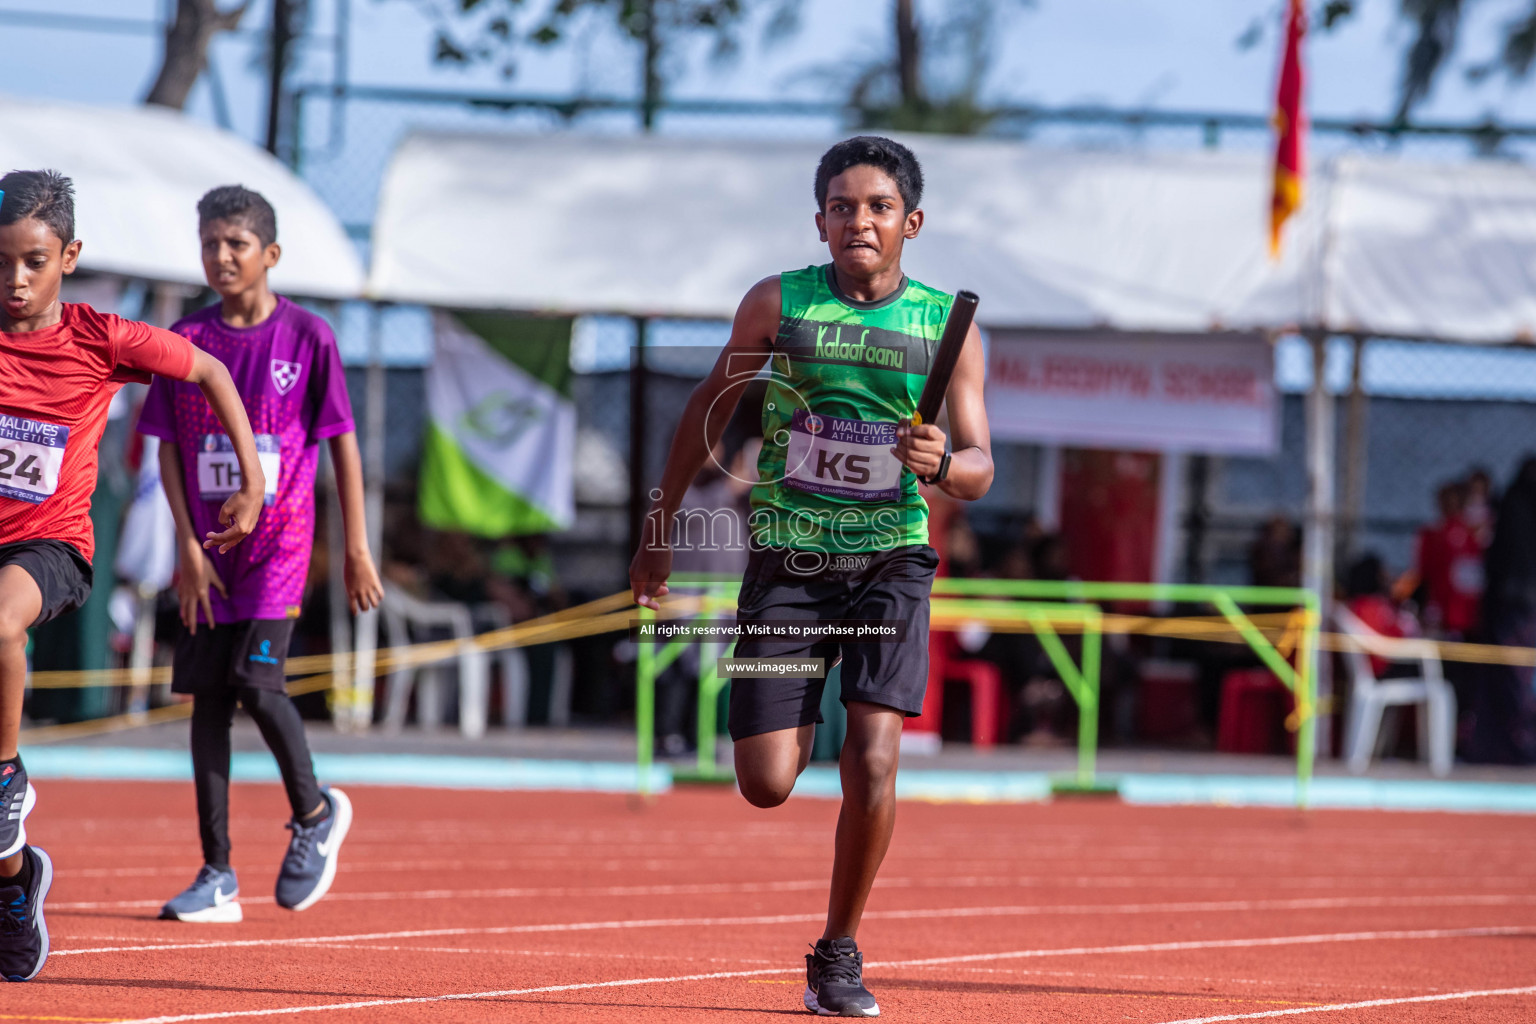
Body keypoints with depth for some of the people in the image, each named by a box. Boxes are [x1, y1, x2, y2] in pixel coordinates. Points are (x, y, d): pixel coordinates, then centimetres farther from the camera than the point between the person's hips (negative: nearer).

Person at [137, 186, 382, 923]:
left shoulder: (307, 337, -3)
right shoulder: (186, 340, 3)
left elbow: (342, 446, 1)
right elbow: (168, 449, 4)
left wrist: (356, 549, -1)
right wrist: (188, 547, -5)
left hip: (279, 539, -3)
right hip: (209, 549, 3)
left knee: (255, 681, -17)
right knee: (207, 697, 1)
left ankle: (314, 812, 9)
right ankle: (217, 875, 6)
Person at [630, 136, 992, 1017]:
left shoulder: (947, 325, -2)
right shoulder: (777, 303, -1)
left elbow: (980, 471, -1)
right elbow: (711, 408, 13)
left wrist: (942, 463, -25)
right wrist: (661, 527, 14)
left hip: (890, 560, -1)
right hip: (786, 562, 1)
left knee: (872, 760, -16)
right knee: (767, 786, -5)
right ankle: (801, 726, 34)